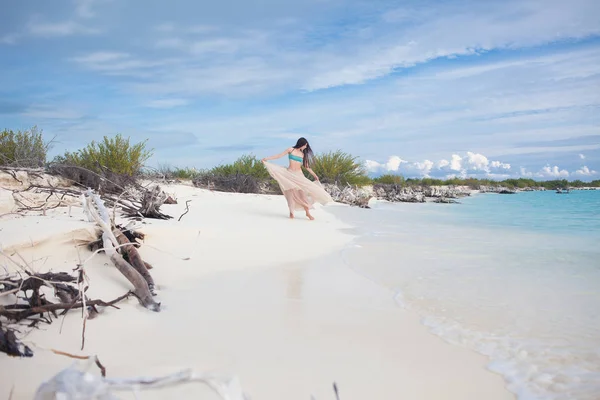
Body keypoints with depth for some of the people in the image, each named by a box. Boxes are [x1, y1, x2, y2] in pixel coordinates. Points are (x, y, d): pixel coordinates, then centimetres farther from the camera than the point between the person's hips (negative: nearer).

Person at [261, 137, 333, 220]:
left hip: (299, 175, 2)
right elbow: (279, 155, 2)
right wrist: (267, 158, -2)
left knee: (302, 192, -5)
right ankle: (291, 212, 5)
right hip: (290, 174, -2)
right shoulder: (291, 150, 2)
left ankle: (308, 212, 1)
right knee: (291, 192, -3)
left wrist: (314, 175, 14)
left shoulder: (303, 154, 11)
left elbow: (306, 166, 15)